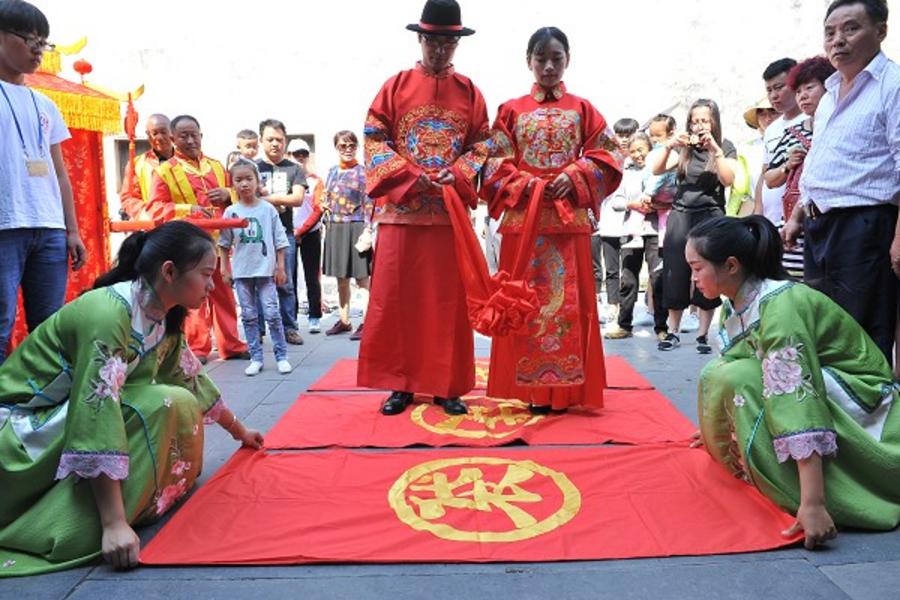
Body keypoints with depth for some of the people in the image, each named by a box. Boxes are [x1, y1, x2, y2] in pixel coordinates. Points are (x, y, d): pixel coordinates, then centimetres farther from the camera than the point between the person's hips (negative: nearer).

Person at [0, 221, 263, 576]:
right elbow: (97, 410, -35)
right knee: (161, 405, -25)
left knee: (183, 405, -4)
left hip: (65, 421, 9)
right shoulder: (108, 312, -27)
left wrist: (240, 432, 26)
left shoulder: (163, 318, 1)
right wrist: (114, 524, -39)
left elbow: (193, 381, 16)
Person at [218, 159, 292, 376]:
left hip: (265, 270, -2)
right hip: (241, 272, 2)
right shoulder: (230, 212, 2)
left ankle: (281, 356, 8)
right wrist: (224, 269, 6)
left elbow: (279, 241, 2)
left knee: (272, 313, -2)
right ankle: (256, 358, 14)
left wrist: (280, 267, 0)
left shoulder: (268, 209, -1)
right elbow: (224, 244, 9)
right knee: (249, 316, 6)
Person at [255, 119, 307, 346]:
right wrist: (280, 200, -10)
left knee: (285, 284, 4)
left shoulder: (294, 169, 8)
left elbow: (298, 199, -4)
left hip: (284, 233, 0)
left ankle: (290, 328, 11)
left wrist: (266, 197, -9)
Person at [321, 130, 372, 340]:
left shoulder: (362, 172, -3)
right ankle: (343, 320, 22)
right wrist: (328, 224, 11)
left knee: (362, 278, -4)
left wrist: (367, 230, -16)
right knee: (341, 279, 13)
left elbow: (369, 203, -8)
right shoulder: (332, 172, 13)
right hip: (334, 229, 6)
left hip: (355, 228, -6)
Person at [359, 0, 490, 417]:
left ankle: (447, 385, 13)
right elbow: (375, 139, 1)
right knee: (396, 297, 1)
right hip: (401, 207, -1)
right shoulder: (396, 85, 5)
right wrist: (409, 175, -13)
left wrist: (456, 175, -11)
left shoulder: (468, 92, 9)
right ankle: (399, 383, 13)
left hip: (450, 210, 1)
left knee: (449, 299, 3)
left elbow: (482, 145, 8)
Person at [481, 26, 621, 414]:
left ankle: (565, 387, 9)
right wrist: (523, 183, -12)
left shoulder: (582, 110, 12)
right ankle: (531, 388, 8)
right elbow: (494, 162, 4)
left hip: (569, 218, 0)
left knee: (568, 299, 0)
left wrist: (574, 176, -11)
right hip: (524, 217, 0)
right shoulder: (511, 110, 11)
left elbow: (606, 156, 5)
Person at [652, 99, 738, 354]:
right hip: (680, 215, 2)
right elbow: (656, 170, -2)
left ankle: (703, 334, 5)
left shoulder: (725, 147, 5)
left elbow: (728, 180, -10)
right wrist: (669, 146, -18)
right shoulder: (684, 147, 10)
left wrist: (715, 149, -18)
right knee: (674, 275, 0)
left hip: (710, 216, -2)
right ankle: (672, 332, 9)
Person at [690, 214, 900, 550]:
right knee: (717, 373, -4)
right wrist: (714, 429, 28)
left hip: (859, 405, -8)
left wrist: (812, 504, -42)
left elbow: (798, 398, -38)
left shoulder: (778, 307, -29)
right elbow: (729, 370, 14)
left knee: (739, 380, -27)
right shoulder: (736, 305, -2)